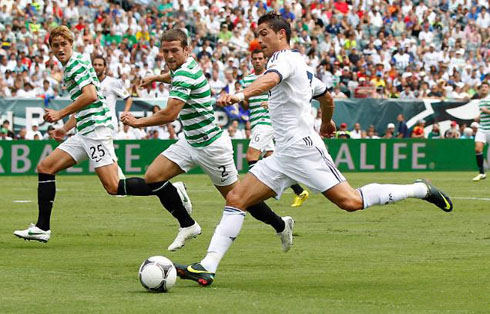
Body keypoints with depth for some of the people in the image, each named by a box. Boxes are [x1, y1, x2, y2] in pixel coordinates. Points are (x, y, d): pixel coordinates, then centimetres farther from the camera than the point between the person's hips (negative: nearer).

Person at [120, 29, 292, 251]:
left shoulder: (185, 75, -27)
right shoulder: (185, 65, 2)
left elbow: (169, 114, -34)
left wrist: (137, 122, -22)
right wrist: (156, 78, 40)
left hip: (211, 145, -9)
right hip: (190, 142, 9)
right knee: (153, 177, -4)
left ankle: (281, 225, 23)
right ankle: (188, 226, 8)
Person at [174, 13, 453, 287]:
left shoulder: (284, 58, -7)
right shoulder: (299, 63, 21)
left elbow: (271, 79, -31)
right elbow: (327, 98, 32)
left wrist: (242, 95, -49)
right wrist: (327, 123, 52)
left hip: (303, 148, -10)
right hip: (284, 154, 10)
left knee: (350, 201, -15)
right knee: (236, 199, -1)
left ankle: (420, 190, 1)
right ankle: (207, 268, -7)